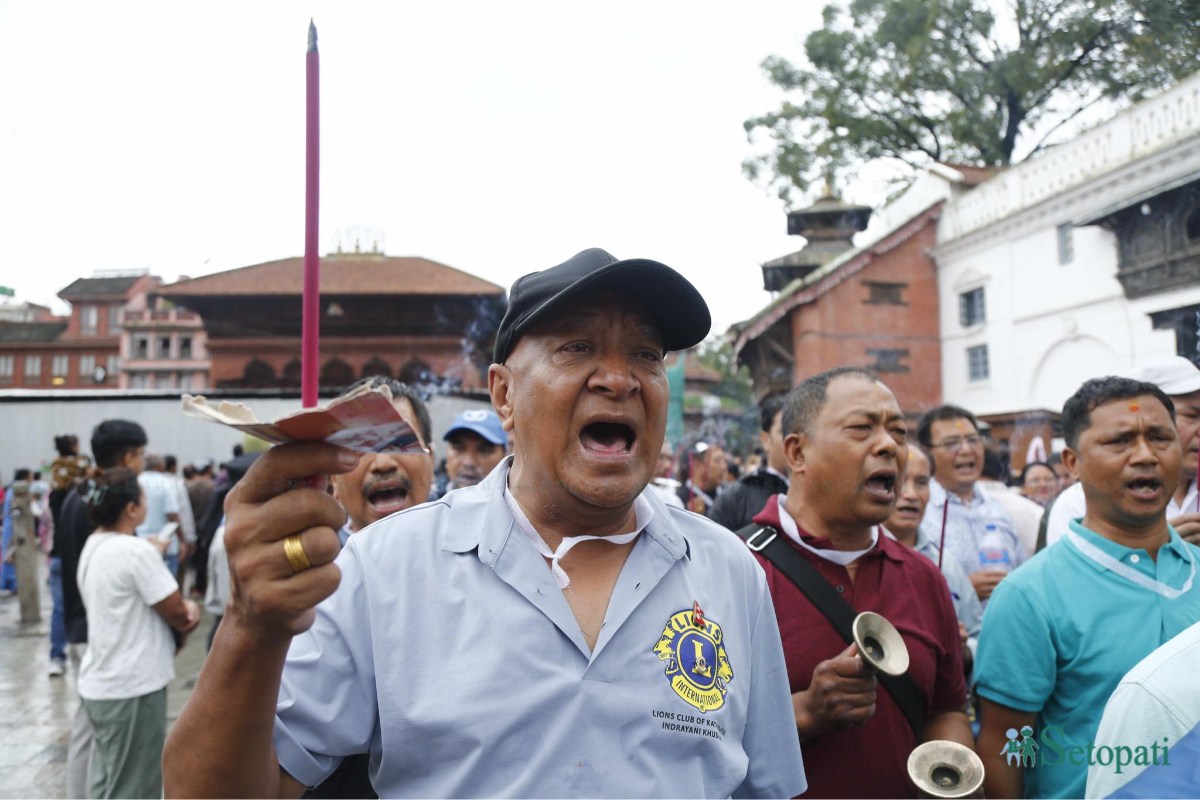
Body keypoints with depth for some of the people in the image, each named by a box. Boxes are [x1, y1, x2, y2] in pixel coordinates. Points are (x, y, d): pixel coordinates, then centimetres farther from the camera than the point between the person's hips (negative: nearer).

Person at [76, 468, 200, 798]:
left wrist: (183, 608, -4)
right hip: (132, 687, -9)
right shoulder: (137, 551, -21)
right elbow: (177, 615, -16)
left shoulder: (93, 547, 8)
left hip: (100, 684, 9)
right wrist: (187, 611, 6)